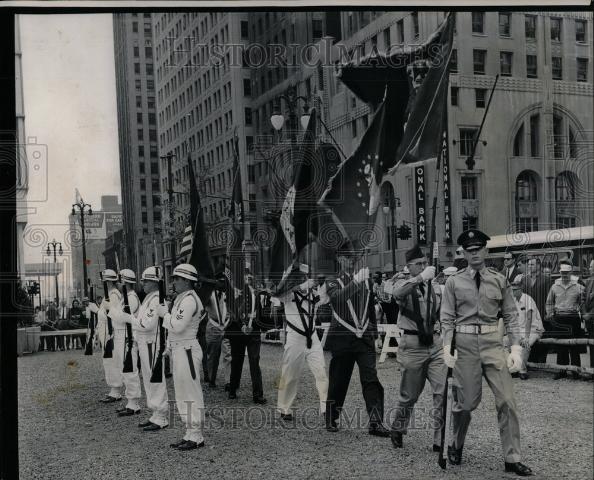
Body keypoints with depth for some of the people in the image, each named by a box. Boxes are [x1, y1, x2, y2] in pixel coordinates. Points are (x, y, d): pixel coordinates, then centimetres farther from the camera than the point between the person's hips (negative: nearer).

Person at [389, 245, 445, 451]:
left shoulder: (435, 289, 11)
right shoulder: (404, 285, -2)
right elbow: (397, 293, -29)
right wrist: (421, 278, -38)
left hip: (435, 344, 4)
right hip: (412, 345, -3)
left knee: (443, 391, -8)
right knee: (409, 394, 8)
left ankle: (440, 439, -1)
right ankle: (397, 430, 33)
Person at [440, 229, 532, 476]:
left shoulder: (499, 280, 5)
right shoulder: (454, 282, 2)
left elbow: (511, 316, 4)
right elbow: (446, 318, 2)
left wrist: (516, 349, -5)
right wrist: (447, 348, -9)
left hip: (492, 343, 1)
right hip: (465, 343, -1)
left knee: (507, 400, -4)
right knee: (466, 401, 4)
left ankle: (512, 458, 7)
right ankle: (456, 446, 30)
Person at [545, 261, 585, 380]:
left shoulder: (578, 287, 2)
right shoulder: (554, 287, 8)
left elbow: (582, 303, 10)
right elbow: (549, 303, 17)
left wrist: (579, 311, -1)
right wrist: (550, 314, 8)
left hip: (573, 318, -2)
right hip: (559, 319, 2)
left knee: (574, 347, 0)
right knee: (560, 347, 5)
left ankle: (576, 371, 8)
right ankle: (562, 371, 11)